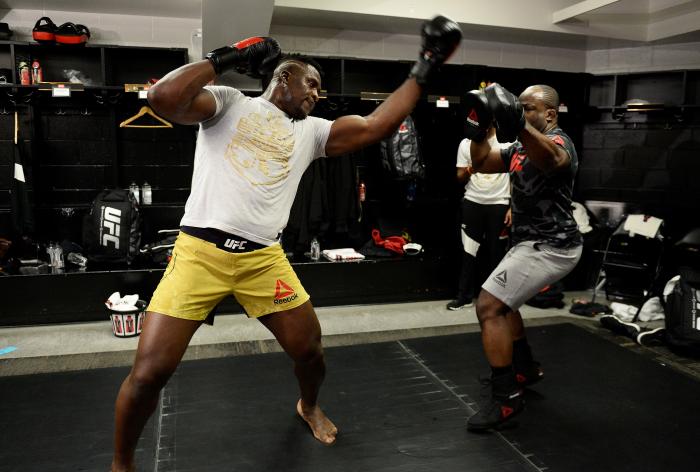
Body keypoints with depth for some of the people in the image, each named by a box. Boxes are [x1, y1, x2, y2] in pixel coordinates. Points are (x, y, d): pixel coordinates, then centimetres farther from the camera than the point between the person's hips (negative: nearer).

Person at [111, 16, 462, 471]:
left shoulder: (311, 130, 14)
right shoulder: (228, 102, 4)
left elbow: (374, 127, 5)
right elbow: (162, 99, -11)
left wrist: (423, 70, 8)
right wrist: (224, 58, -5)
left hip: (264, 259, 4)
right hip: (199, 251, -3)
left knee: (309, 347, 11)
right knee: (149, 372, -5)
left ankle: (309, 407, 46)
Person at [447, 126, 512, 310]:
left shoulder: (508, 142, -2)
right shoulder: (465, 143, 5)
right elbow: (459, 178, 8)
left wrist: (513, 207, -4)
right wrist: (468, 171, -15)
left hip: (498, 204, -1)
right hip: (472, 203, 2)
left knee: (495, 252, 5)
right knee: (468, 250, 3)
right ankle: (464, 295, 11)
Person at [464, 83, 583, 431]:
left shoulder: (558, 140, -17)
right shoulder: (520, 146, 13)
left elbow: (551, 159, -43)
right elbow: (482, 163, 12)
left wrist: (518, 123, -62)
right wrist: (481, 127, -4)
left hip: (549, 247, -11)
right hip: (535, 242, 11)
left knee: (488, 307, -15)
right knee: (501, 301, 26)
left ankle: (506, 398, -5)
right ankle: (526, 368, 41)